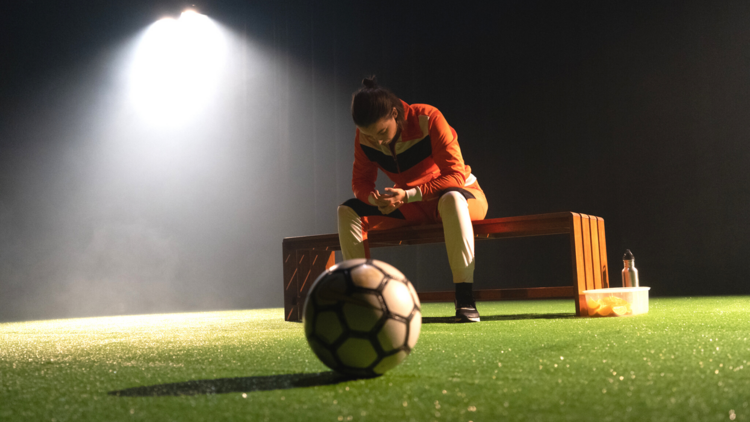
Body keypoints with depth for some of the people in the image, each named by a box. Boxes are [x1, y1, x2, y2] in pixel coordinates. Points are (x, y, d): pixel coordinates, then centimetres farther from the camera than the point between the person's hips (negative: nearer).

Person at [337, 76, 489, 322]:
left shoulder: (428, 119, -23)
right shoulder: (364, 136, -9)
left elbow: (455, 175, -26)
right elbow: (360, 182, -4)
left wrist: (408, 195, -36)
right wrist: (375, 198, -29)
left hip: (463, 195, -4)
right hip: (411, 209, 5)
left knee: (451, 198, -43)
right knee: (347, 211, -15)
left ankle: (465, 298, -40)